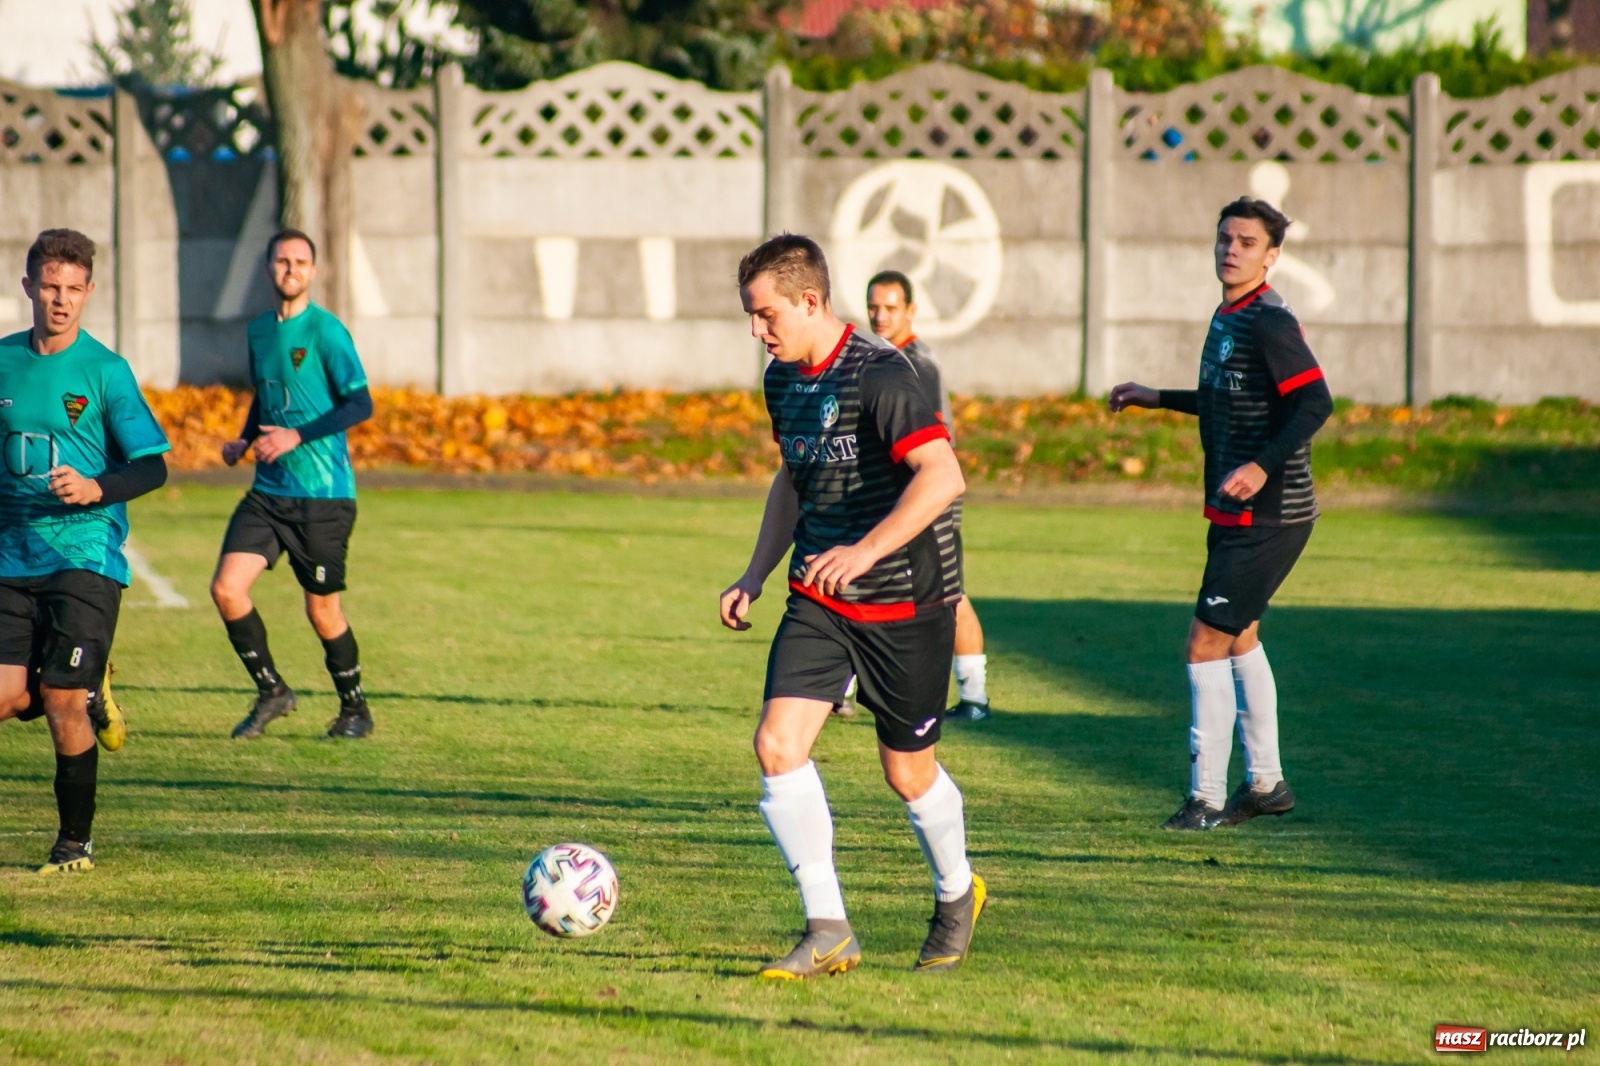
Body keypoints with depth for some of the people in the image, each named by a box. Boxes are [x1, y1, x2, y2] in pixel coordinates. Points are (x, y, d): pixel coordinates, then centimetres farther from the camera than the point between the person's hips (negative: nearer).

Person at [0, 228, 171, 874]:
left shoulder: (105, 371, -4)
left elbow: (153, 466, -5)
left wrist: (97, 490, -22)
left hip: (85, 558, -4)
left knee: (61, 702, -10)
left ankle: (76, 842, 5)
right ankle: (90, 699, 26)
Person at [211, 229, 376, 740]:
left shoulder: (325, 330, -10)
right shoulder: (260, 330, 11)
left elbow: (360, 405, -14)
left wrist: (296, 437, -21)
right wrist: (245, 440, 9)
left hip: (323, 493, -6)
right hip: (268, 491, 6)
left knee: (322, 608, 3)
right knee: (227, 588, -9)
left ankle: (355, 708, 23)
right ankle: (271, 691, 9)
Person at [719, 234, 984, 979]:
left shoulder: (880, 378, -20)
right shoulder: (784, 380, 6)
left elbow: (943, 477, -30)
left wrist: (865, 551, -38)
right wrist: (755, 575, 15)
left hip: (904, 602, -6)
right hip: (819, 602, 6)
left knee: (907, 772, 7)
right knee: (777, 744, -12)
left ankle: (956, 895, 37)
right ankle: (828, 933, -8)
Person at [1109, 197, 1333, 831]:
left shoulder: (1269, 322, -17)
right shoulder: (1227, 317, 13)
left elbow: (1314, 402, -26)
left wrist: (1263, 467, -36)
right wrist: (1157, 399, 35)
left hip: (1268, 517, -10)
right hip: (1235, 515, 10)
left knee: (1206, 642, -9)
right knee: (1239, 637, 20)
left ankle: (1206, 797, -3)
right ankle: (1265, 784, 31)